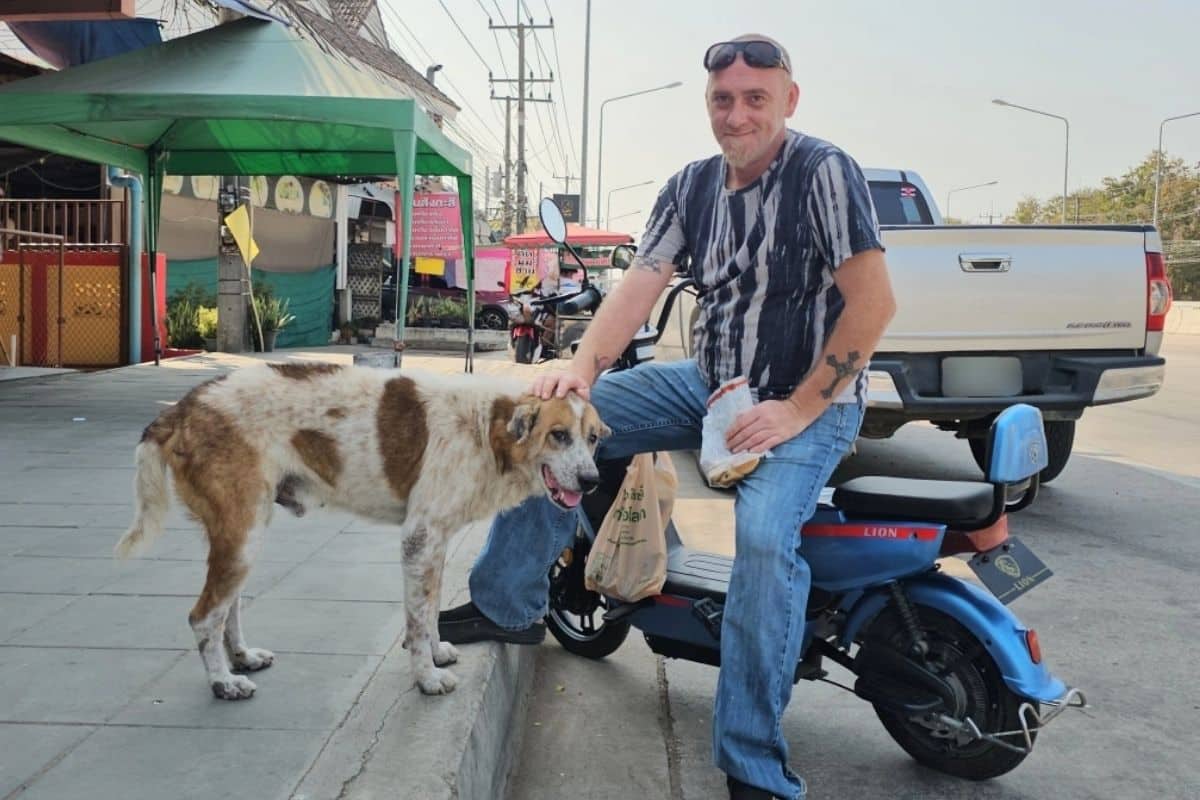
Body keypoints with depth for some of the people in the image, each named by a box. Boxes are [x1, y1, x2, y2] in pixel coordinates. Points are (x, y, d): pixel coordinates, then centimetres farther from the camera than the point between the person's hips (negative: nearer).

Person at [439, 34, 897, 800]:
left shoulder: (824, 172, -14)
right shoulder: (692, 186, 4)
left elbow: (875, 302, -20)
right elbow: (641, 284, -3)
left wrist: (798, 410, -22)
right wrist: (584, 367, -20)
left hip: (810, 399, -6)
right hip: (713, 383, 7)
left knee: (766, 537, -32)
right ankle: (509, 604, 11)